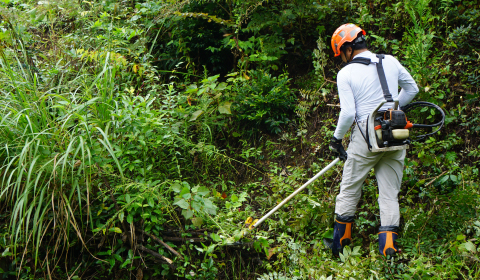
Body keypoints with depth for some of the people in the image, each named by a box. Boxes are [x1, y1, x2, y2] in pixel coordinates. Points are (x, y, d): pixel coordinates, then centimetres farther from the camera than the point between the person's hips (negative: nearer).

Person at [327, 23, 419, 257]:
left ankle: (340, 243, 22)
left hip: (367, 135, -4)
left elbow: (348, 113, -13)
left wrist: (337, 138, 3)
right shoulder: (390, 61, 7)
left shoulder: (346, 73, -6)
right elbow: (412, 89, 19)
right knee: (390, 192, 8)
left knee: (349, 189, 12)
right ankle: (388, 244, 1)